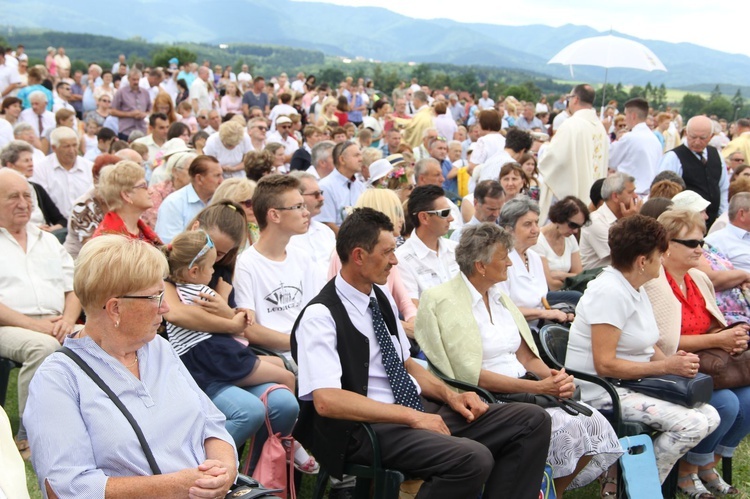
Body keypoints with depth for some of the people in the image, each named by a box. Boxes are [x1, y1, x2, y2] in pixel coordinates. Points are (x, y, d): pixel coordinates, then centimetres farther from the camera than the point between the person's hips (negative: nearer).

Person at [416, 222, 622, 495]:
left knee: (594, 423, -12)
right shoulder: (444, 301, -10)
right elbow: (471, 375, -16)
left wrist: (556, 378, -8)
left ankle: (553, 492, 5)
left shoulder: (498, 296, 14)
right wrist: (538, 387, -19)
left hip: (523, 390, 7)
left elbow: (525, 355, 14)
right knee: (566, 429, -25)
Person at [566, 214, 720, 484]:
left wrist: (672, 360, -5)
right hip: (602, 393, -10)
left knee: (709, 416, -2)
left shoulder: (636, 289, 12)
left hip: (634, 383, 10)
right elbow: (605, 364, -24)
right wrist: (665, 366, -19)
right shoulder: (610, 292, -20)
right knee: (691, 424, -21)